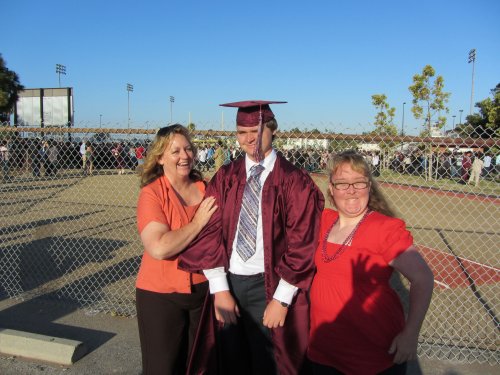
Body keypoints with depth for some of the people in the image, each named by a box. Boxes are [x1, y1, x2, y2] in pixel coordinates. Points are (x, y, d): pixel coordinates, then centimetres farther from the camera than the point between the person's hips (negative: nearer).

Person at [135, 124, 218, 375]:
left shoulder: (204, 188, 0)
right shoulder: (151, 193, -14)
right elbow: (159, 248, -27)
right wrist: (198, 222, -19)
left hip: (202, 289, 5)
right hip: (161, 296, -4)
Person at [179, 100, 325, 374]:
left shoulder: (294, 181, -8)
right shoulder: (225, 177, 2)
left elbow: (301, 244, -10)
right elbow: (209, 232, -3)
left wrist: (281, 300, -13)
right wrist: (220, 290, -9)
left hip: (268, 285, -3)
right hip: (227, 281, 4)